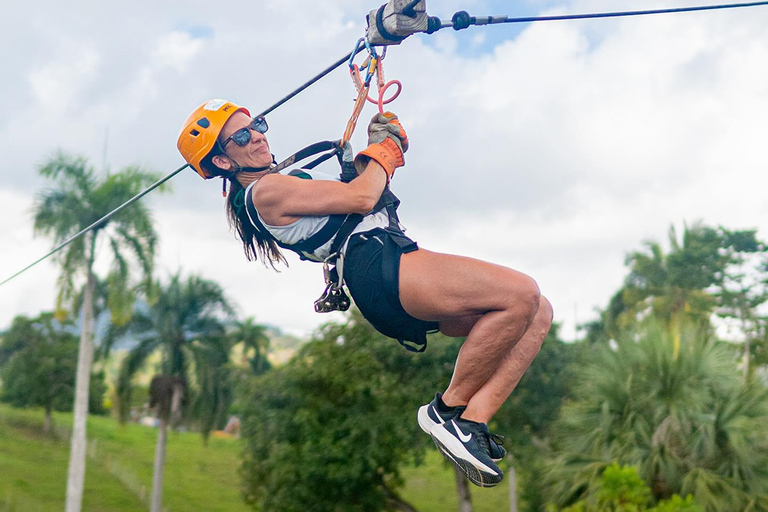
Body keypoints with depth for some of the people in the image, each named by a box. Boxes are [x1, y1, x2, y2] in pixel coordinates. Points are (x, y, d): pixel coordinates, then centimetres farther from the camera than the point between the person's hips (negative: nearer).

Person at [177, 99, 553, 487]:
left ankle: (471, 419, -9)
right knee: (521, 295, -24)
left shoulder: (279, 183, 28)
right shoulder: (265, 191, -4)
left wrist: (375, 147, 23)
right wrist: (384, 150, 8)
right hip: (377, 268, -10)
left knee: (537, 314, -1)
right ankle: (447, 410, -10)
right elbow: (361, 198, -9)